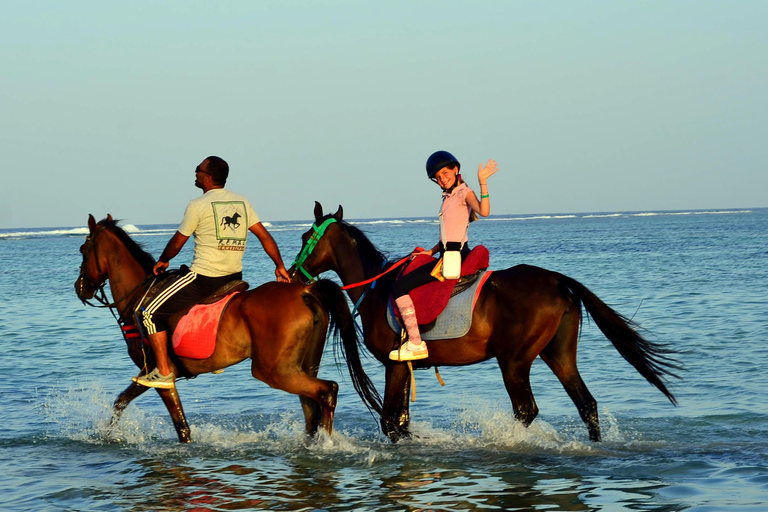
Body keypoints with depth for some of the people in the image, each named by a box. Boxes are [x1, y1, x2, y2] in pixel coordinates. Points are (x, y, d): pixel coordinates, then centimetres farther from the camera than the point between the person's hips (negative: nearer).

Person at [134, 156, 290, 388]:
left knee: (152, 313, 1)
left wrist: (163, 261, 17)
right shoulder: (242, 202, 9)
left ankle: (163, 373, -4)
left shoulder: (198, 205, -9)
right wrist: (280, 266, 18)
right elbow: (264, 236, 10)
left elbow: (177, 243, -2)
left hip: (203, 279, -7)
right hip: (234, 278, 7)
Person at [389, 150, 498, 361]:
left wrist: (483, 182, -34)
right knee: (405, 281, 27)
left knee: (400, 287, -15)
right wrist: (431, 251, 16)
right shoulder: (449, 197, 19)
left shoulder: (465, 192, -7)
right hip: (448, 255, 10)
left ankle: (415, 344, -18)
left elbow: (483, 211, -29)